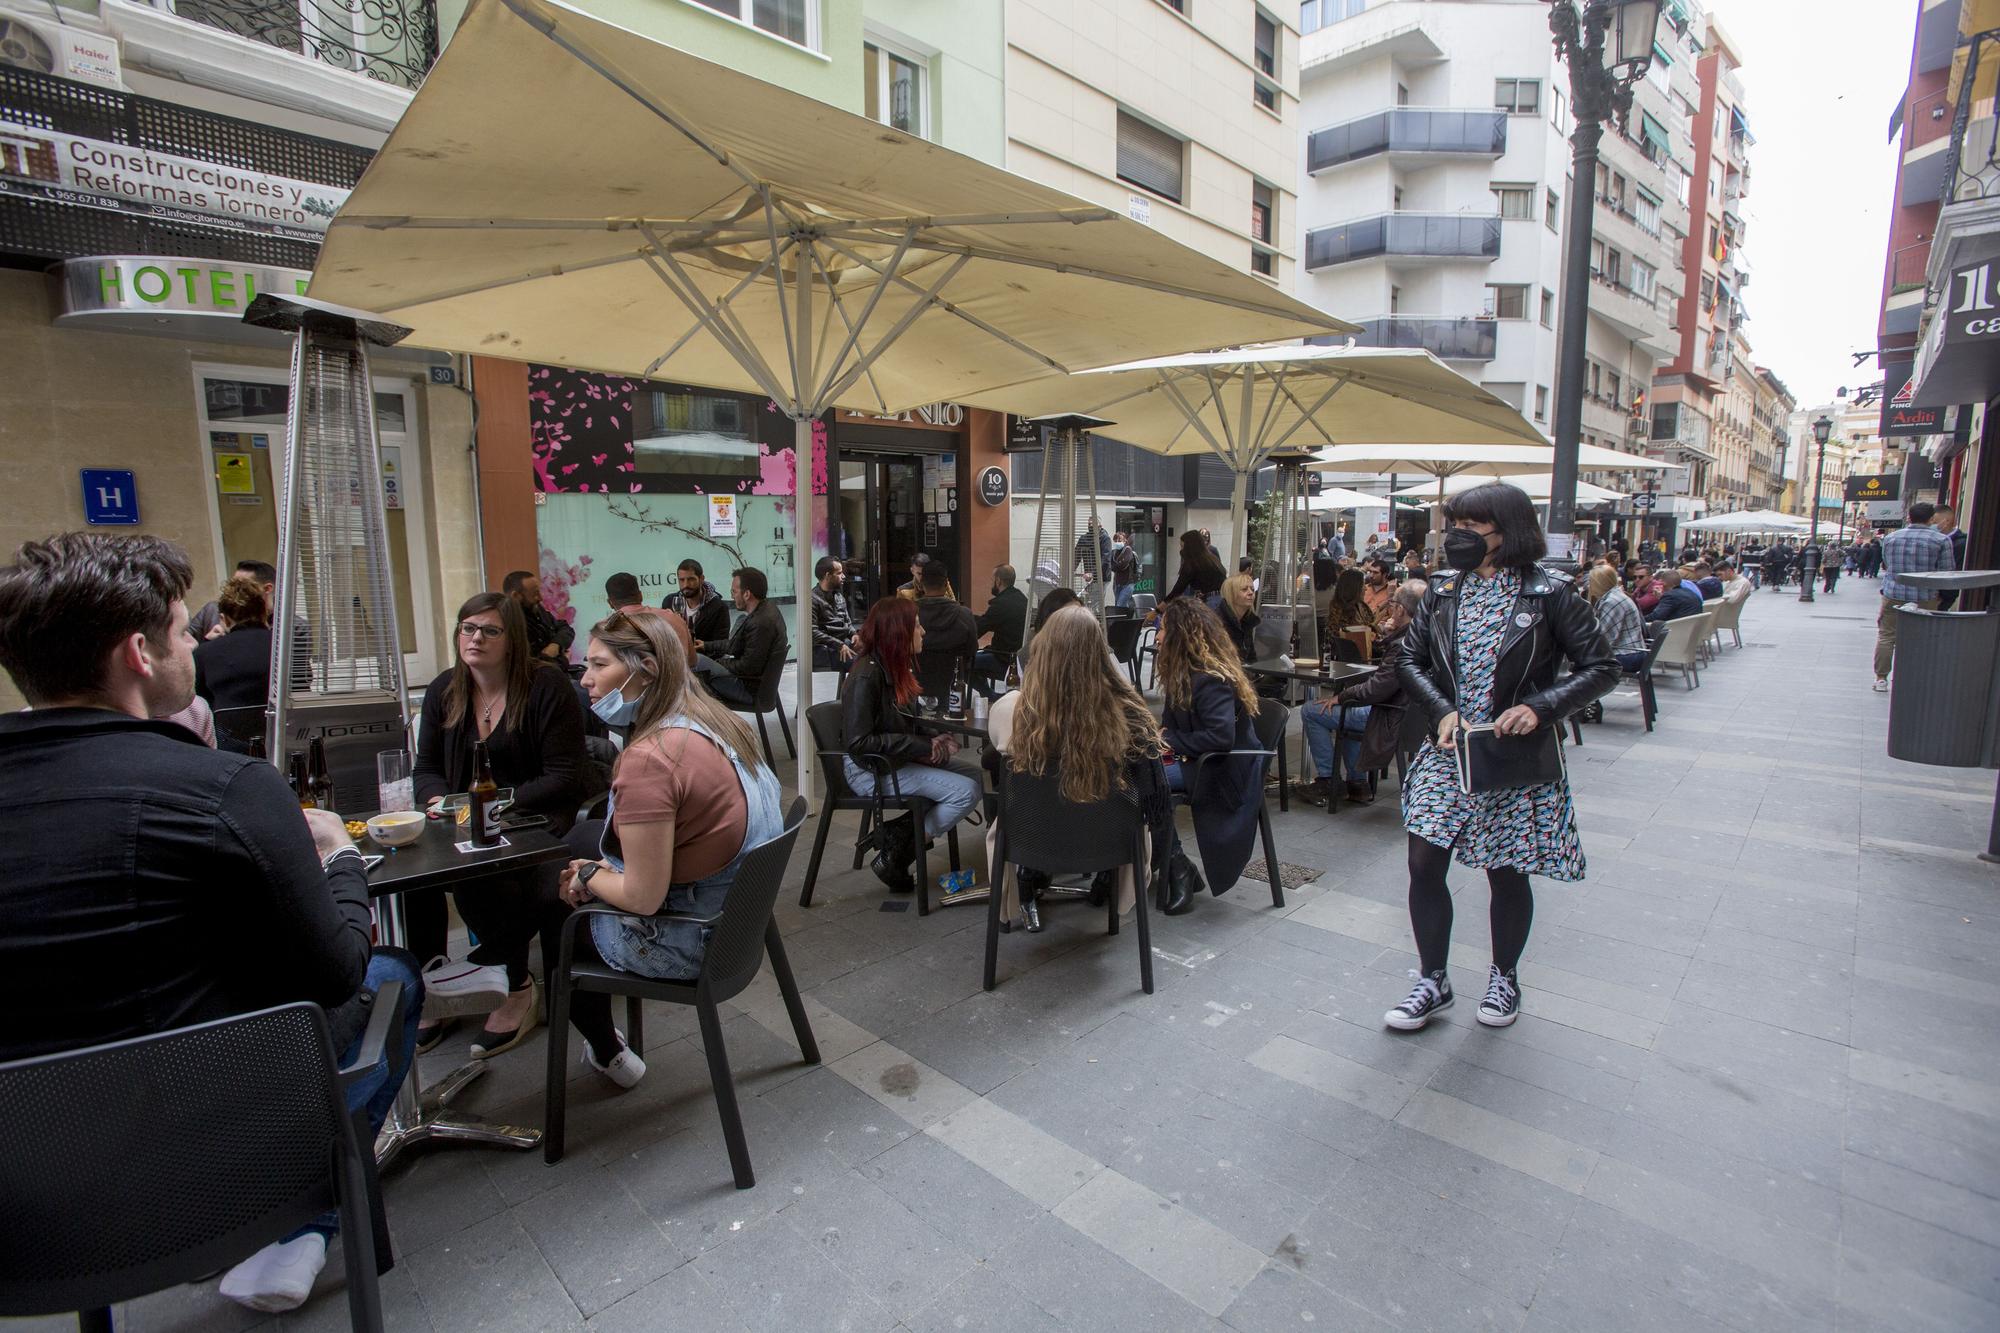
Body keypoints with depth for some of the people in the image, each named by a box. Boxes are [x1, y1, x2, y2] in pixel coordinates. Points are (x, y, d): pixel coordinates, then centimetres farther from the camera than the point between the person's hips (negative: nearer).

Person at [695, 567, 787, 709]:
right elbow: (734, 644, 17)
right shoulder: (765, 609, 5)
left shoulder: (761, 623, -28)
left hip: (750, 690, -10)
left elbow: (748, 667, -24)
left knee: (697, 662, -9)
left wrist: (717, 663, -10)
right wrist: (706, 645, 15)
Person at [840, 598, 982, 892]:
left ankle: (895, 834, -4)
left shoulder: (900, 667, 8)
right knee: (966, 791, -18)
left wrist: (934, 743, -4)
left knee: (975, 779, -6)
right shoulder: (867, 674, -19)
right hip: (869, 769, -9)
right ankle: (895, 856, -6)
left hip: (899, 760, 9)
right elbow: (857, 741, -24)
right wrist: (924, 747, -23)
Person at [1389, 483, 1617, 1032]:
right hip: (1447, 750, 3)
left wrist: (1539, 707, -19)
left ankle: (1504, 978, 35)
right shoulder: (1444, 589, 5)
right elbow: (1408, 658, 7)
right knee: (1424, 863, -1)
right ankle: (1433, 982, 18)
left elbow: (1601, 668, -4)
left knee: (1506, 873, 10)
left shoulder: (1549, 592, -6)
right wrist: (1443, 711, -9)